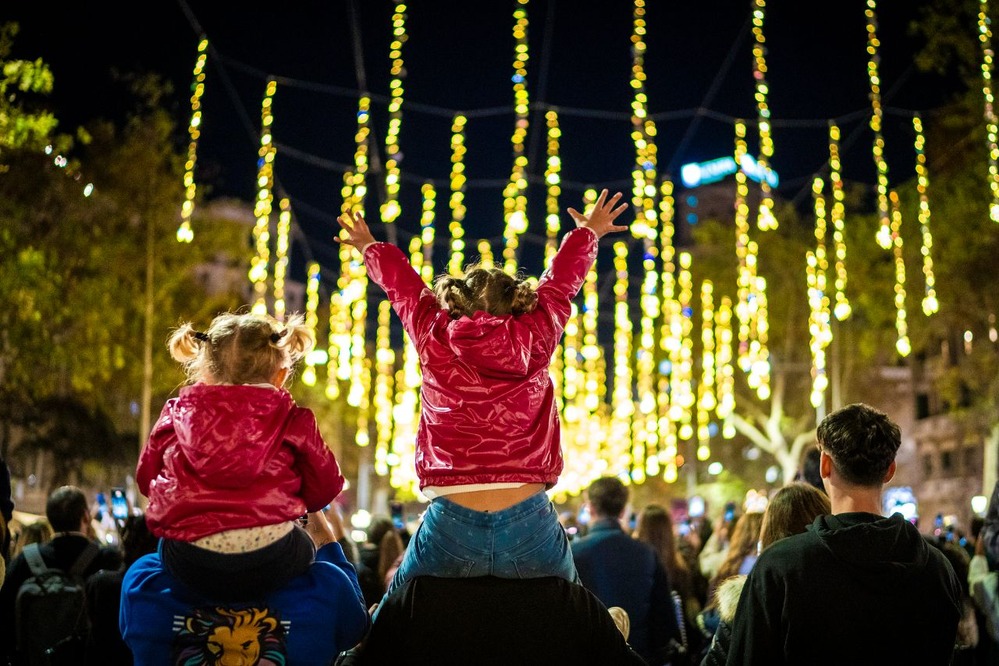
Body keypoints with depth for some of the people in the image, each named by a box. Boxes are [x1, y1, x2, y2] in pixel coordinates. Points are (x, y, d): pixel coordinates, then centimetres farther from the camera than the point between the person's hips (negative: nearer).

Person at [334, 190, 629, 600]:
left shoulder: (433, 337, 6)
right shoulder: (534, 336, 5)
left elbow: (402, 285, 26)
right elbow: (562, 281, 24)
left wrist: (372, 248, 46)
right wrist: (587, 234, 44)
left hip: (450, 525, 0)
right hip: (531, 525, 1)